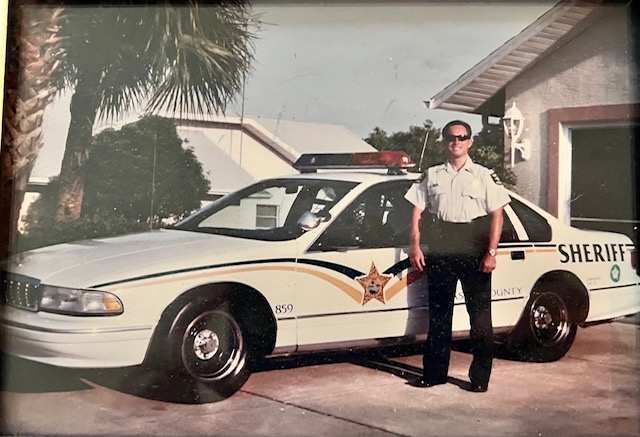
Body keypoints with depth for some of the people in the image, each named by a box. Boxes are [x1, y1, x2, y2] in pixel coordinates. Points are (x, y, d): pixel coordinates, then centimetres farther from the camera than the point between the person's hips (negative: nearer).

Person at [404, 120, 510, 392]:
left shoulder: (484, 175, 7)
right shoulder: (432, 175, 14)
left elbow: (496, 215, 1)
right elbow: (418, 212, 10)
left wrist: (491, 252, -9)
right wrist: (415, 247, -2)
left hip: (474, 250, -2)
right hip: (439, 250, 2)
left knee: (480, 313, -1)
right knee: (438, 313, 8)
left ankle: (480, 377, 7)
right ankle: (435, 373, 17)